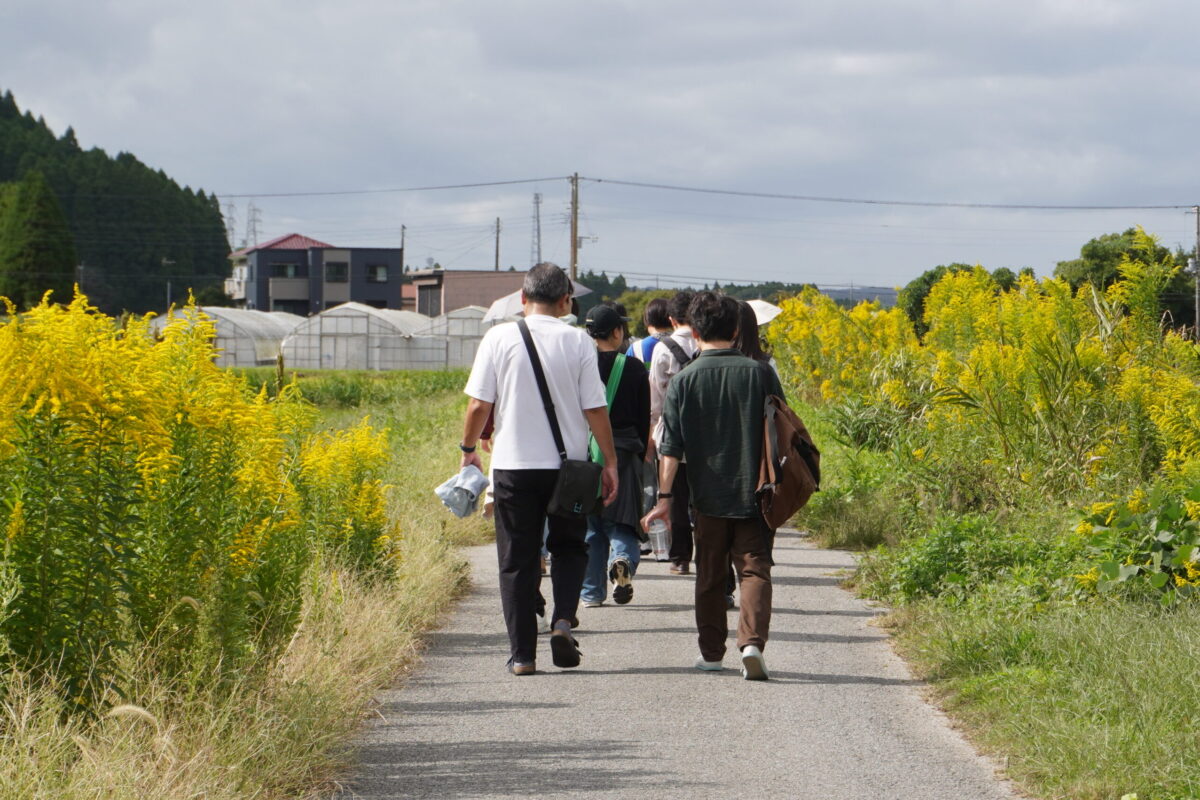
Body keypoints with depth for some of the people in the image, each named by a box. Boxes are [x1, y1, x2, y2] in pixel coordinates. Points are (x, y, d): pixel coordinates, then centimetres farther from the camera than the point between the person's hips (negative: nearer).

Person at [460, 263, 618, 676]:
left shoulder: (500, 338, -3)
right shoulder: (578, 342, -3)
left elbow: (479, 404, -2)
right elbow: (595, 409, -3)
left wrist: (468, 448, 14)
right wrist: (610, 462, 6)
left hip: (514, 464, 0)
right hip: (568, 464, 0)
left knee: (517, 560, 7)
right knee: (569, 547, 18)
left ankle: (522, 653, 4)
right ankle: (562, 619, -5)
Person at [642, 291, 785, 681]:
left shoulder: (684, 381, -3)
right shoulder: (760, 373, -2)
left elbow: (671, 446, -6)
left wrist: (665, 496, -4)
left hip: (708, 496, 0)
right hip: (755, 493, 0)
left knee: (710, 575, 14)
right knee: (755, 569, 1)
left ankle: (711, 652, 20)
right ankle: (752, 642, -19)